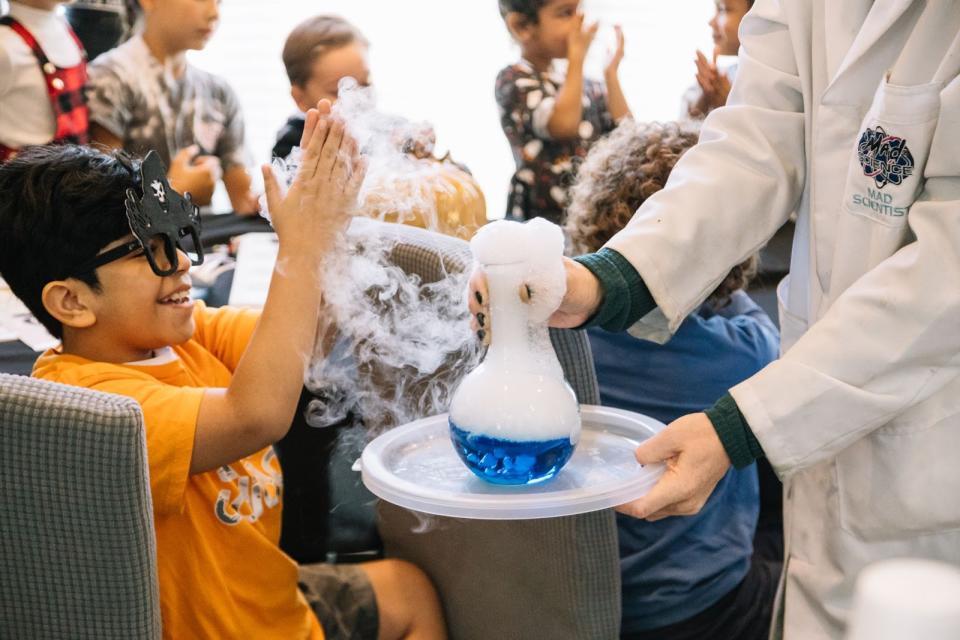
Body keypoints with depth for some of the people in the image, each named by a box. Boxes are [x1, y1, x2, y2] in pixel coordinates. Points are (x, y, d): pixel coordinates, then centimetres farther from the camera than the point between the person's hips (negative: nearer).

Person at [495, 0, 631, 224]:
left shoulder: (585, 86, 16)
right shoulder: (513, 80, -4)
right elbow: (564, 124, -22)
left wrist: (611, 73, 6)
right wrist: (577, 55, -13)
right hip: (544, 213, -5)